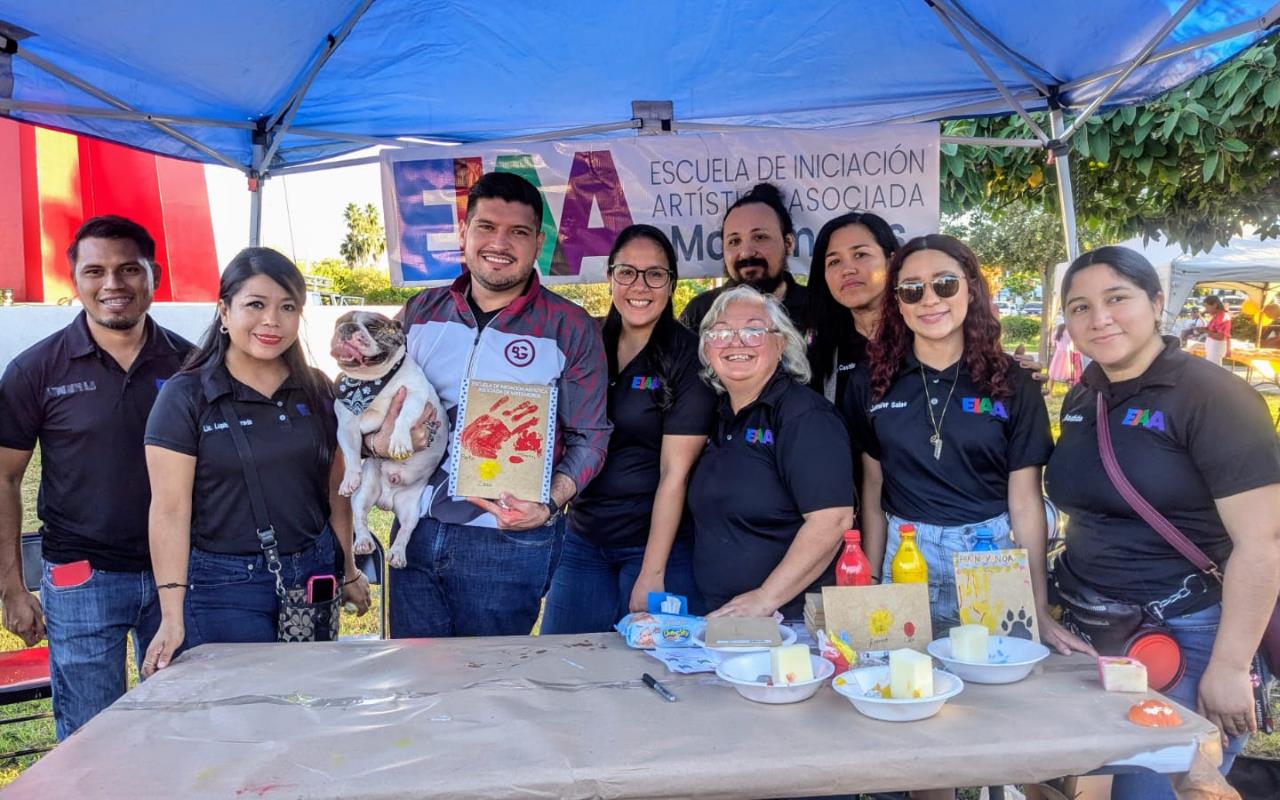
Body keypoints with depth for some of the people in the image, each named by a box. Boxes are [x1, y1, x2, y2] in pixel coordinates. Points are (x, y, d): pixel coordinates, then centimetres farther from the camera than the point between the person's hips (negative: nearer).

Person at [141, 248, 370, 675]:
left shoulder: (317, 392, 6)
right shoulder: (186, 396, -6)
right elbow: (170, 510, -10)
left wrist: (348, 571, 13)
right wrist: (172, 616, -15)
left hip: (314, 576, 4)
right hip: (225, 589, -4)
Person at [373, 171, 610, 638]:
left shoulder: (570, 329, -4)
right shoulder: (421, 312, 6)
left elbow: (589, 437, -3)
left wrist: (549, 504, -18)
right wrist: (377, 440, -9)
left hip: (509, 542, -3)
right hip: (416, 533, 4)